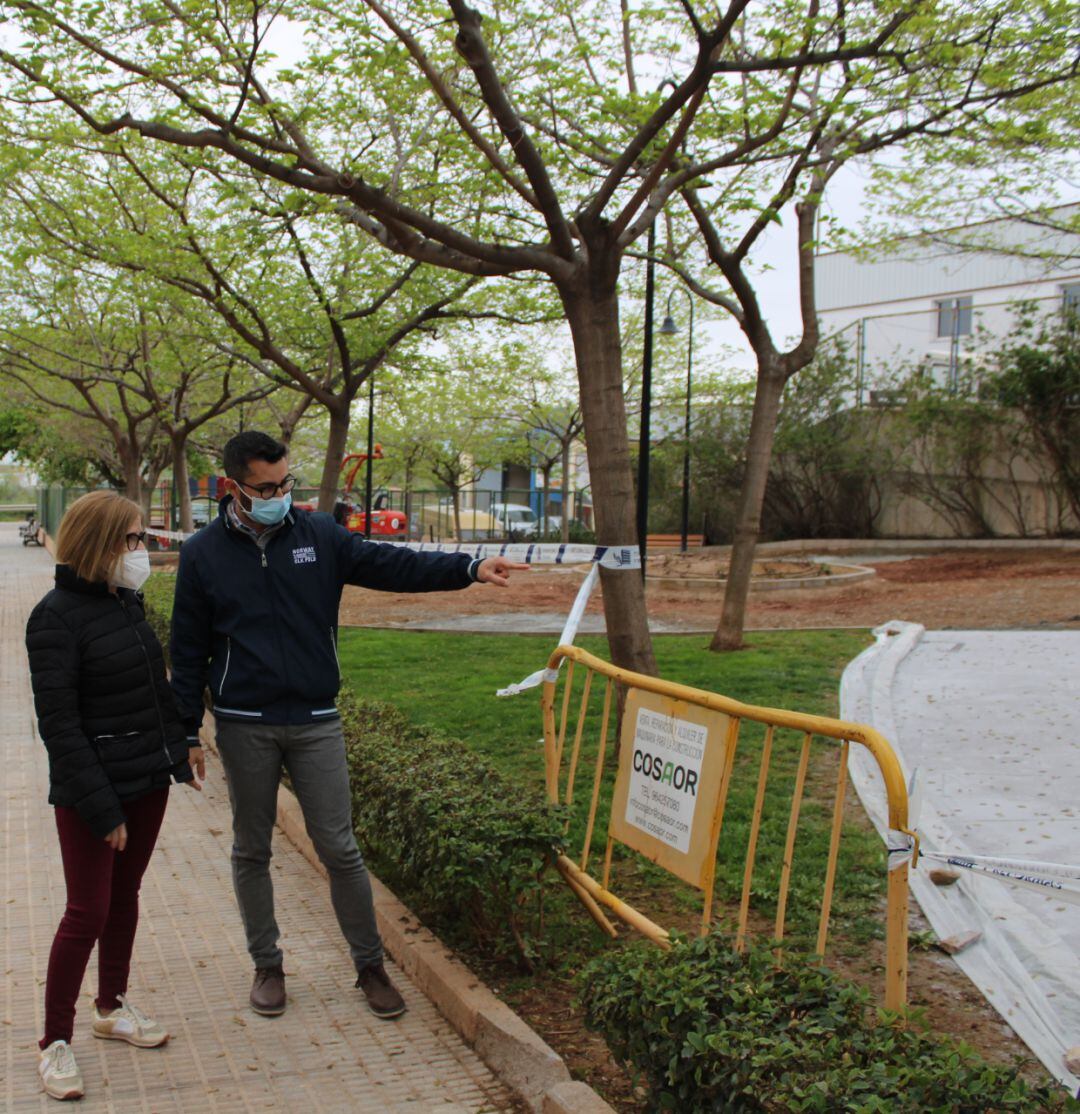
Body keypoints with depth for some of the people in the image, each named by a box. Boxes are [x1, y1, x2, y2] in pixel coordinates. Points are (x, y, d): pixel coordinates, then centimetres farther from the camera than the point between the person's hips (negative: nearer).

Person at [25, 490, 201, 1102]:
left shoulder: (128, 601, 6)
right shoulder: (58, 616, -16)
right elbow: (59, 723, -18)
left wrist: (179, 746, 16)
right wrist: (100, 807, -20)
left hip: (149, 780, 7)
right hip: (92, 791, -7)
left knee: (125, 896, 18)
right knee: (88, 913, -1)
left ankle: (112, 1007, 35)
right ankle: (56, 1041, 15)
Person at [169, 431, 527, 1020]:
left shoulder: (319, 536, 1)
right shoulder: (203, 553, -1)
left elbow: (392, 565, -7)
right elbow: (188, 650, 3)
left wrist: (470, 567, -20)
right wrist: (186, 730, 1)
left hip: (315, 722, 0)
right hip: (244, 727, 0)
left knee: (339, 849, 3)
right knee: (252, 851, 12)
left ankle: (370, 965, 19)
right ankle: (266, 965, 29)